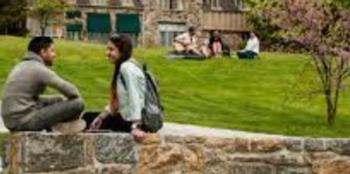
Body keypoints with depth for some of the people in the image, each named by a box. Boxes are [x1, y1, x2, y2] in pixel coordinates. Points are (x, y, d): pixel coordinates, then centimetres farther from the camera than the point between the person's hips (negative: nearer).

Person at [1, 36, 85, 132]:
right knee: (78, 103, -10)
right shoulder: (39, 69, -12)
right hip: (26, 121, -10)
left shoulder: (21, 66, 16)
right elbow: (72, 92, -12)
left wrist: (61, 98, 16)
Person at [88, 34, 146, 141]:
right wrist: (100, 117, 5)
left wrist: (136, 127, -30)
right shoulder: (120, 68, 12)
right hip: (126, 117, 10)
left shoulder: (127, 68, -17)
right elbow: (115, 100, 13)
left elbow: (134, 99, -25)